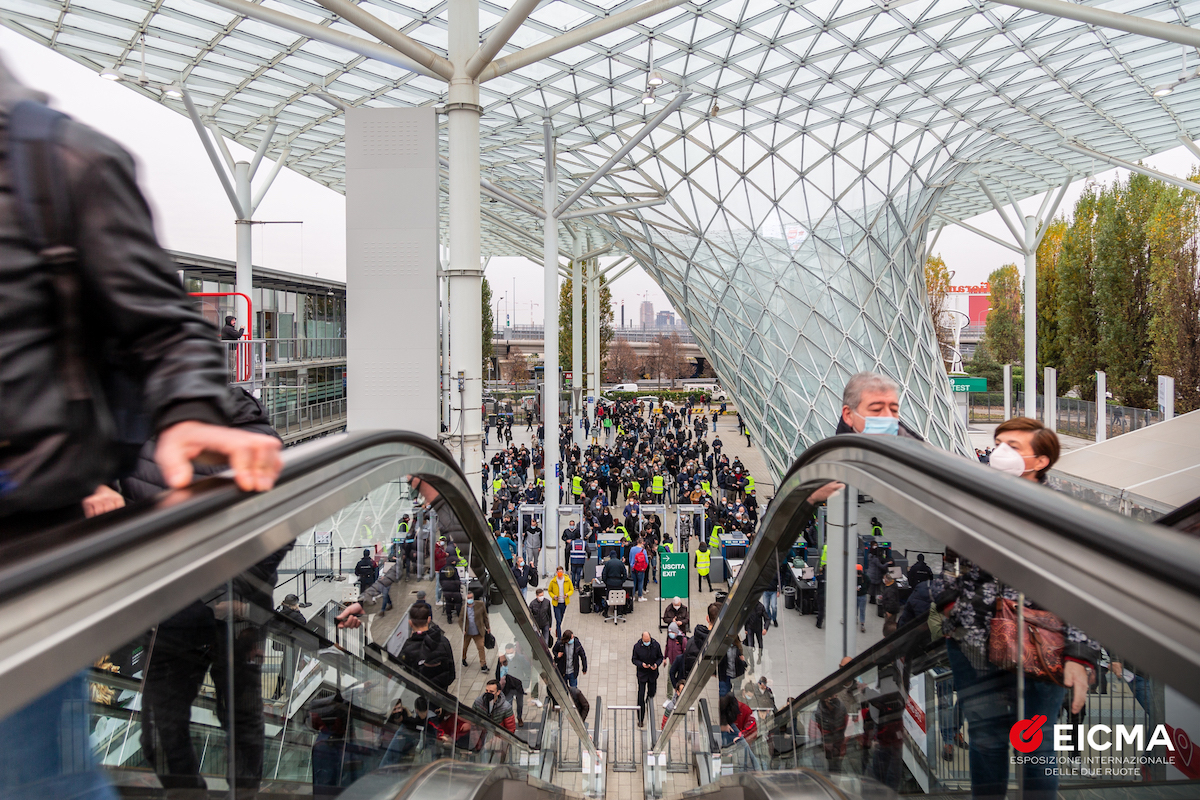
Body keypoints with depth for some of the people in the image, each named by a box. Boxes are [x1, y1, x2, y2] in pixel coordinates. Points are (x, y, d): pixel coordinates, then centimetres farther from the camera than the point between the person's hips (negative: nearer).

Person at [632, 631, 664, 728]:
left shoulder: (656, 645, -11)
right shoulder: (637, 646, -14)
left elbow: (660, 657, 1)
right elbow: (634, 659, -5)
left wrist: (657, 664, -19)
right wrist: (641, 664, -24)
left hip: (653, 673, 2)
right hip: (642, 674, -2)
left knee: (652, 691, 19)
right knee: (641, 697, -2)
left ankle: (649, 697, 57)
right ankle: (640, 719, 8)